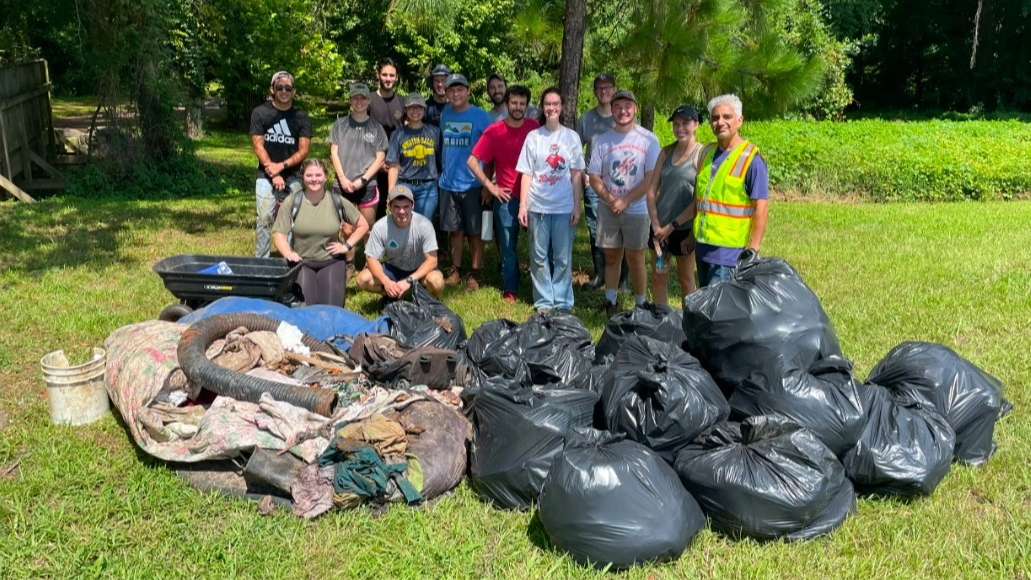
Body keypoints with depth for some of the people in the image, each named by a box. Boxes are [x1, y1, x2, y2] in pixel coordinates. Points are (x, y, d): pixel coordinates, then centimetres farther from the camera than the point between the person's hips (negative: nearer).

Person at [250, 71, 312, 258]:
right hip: (266, 175, -1)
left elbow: (304, 150, 0)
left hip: (292, 176, 1)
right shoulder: (260, 113, 4)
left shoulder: (301, 117, 6)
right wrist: (274, 174, -10)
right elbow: (258, 146, -1)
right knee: (265, 219, -6)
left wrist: (282, 166, -13)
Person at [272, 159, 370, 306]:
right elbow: (278, 233, -5)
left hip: (332, 261, 1)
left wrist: (347, 246, 0)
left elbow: (363, 225, 11)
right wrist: (288, 253, -24)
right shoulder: (292, 202, -3)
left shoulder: (338, 202, 0)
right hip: (301, 262, -1)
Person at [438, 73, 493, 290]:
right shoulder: (446, 114, 8)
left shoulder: (480, 116, -7)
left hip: (472, 183, -4)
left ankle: (474, 274, 12)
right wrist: (443, 169, 14)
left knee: (474, 232, 3)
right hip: (449, 183, 4)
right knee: (455, 230, 11)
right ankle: (455, 271, 21)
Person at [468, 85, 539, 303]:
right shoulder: (494, 132, -3)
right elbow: (473, 162, -2)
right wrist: (490, 186, -5)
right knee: (508, 246, 6)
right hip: (507, 197, -1)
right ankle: (510, 291, 18)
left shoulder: (535, 128, 2)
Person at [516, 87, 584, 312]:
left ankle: (562, 302, 14)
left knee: (563, 257, 4)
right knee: (539, 256, 5)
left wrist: (577, 206, 0)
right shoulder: (533, 137, 4)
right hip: (537, 205, 1)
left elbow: (576, 175, 5)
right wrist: (523, 205, -2)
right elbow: (526, 174, 4)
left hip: (564, 207, 0)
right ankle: (544, 301, 15)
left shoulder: (571, 136, 5)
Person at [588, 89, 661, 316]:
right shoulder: (602, 140, 3)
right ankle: (611, 303, 20)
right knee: (611, 257, 10)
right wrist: (610, 199, -12)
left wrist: (625, 201, -13)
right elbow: (594, 177, 3)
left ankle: (641, 306, 13)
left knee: (636, 259, 3)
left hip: (636, 209, -2)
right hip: (608, 210, 2)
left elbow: (651, 178, -8)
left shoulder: (648, 140, -4)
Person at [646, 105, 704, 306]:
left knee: (686, 280, 8)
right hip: (660, 225, 5)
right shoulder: (666, 152, 8)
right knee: (658, 276, 10)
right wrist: (656, 224, -5)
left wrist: (673, 226, -13)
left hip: (685, 227, -5)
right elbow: (652, 190, 6)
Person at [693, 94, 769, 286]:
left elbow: (761, 208, -13)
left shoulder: (751, 159, -10)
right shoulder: (707, 153, 11)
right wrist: (692, 234, 19)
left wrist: (753, 251, -17)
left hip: (730, 251, -7)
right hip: (703, 247, 7)